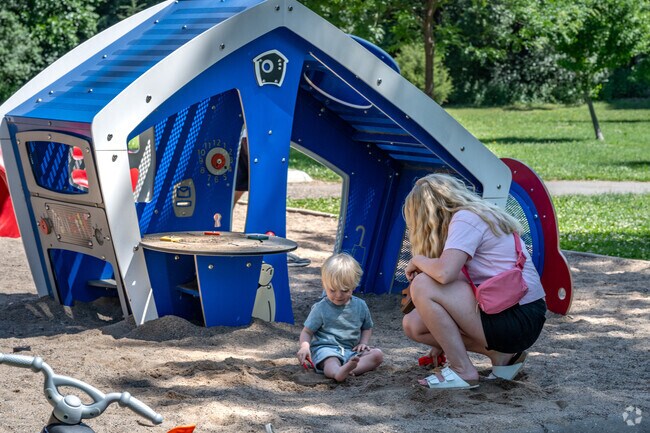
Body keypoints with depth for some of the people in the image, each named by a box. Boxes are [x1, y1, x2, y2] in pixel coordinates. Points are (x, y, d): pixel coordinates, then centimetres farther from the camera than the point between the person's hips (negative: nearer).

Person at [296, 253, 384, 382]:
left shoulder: (360, 306, 10)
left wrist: (363, 343, 3)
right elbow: (307, 332, 1)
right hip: (325, 348, -5)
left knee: (378, 355, -17)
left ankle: (350, 369, -43)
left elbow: (367, 328, 25)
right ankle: (338, 373, -75)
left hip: (350, 351, 5)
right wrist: (304, 346, -22)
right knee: (331, 361, -38)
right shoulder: (321, 308, -1)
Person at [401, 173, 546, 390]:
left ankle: (463, 371, -9)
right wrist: (443, 343, 28)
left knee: (422, 285, -17)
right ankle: (503, 354, 8)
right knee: (413, 324, 6)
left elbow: (444, 273, -28)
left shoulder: (465, 218, -12)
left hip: (518, 321, -10)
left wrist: (418, 260, -5)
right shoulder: (479, 215, 17)